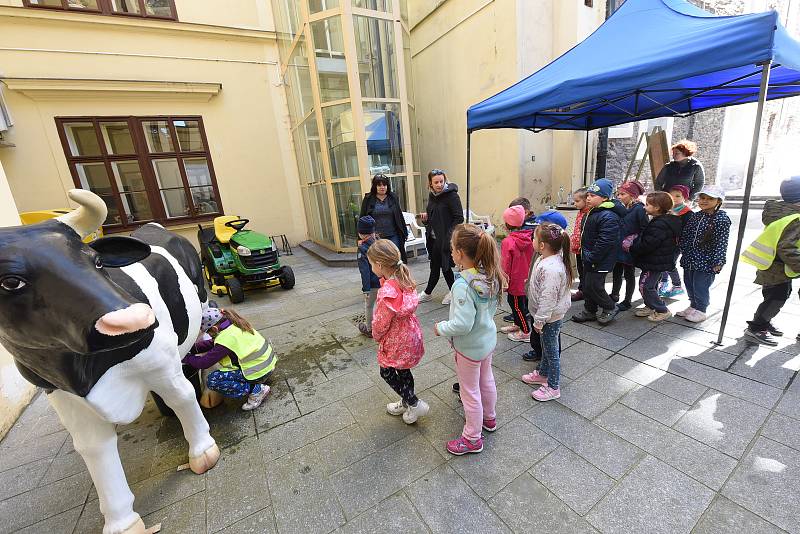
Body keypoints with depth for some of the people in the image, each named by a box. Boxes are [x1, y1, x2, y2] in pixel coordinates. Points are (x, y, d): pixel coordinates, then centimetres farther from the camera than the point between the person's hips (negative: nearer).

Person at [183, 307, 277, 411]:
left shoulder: (225, 340, -20)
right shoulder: (234, 324, 4)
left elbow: (204, 363, -12)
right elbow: (212, 343, 17)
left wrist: (186, 357, 2)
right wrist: (193, 348, 8)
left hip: (259, 372, -9)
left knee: (213, 380, -6)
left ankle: (255, 390, -5)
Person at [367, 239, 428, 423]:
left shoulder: (387, 292, -34)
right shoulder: (405, 280, -8)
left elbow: (381, 322, -22)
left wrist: (376, 335, -3)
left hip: (395, 340, -8)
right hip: (409, 334, 8)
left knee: (387, 372, 17)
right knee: (402, 370, 26)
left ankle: (415, 404, 23)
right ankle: (406, 402, 46)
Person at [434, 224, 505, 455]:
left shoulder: (463, 285, -33)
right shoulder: (491, 276, -9)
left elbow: (462, 325, -32)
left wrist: (441, 328, -16)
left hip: (470, 346, -8)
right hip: (488, 338, 8)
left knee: (470, 392, 12)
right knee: (486, 380, 28)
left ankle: (472, 438, 34)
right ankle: (489, 418, 53)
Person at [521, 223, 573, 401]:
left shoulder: (551, 269, -33)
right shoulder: (546, 259, -1)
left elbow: (548, 298, -29)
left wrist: (539, 320, -20)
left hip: (550, 318, -10)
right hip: (547, 315, 10)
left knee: (551, 350, 8)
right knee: (545, 346, 26)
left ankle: (553, 387, 26)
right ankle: (543, 374, 46)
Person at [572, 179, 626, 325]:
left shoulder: (608, 216, -22)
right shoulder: (592, 212, 10)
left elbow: (605, 242, -26)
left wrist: (591, 258, -21)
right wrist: (585, 254, 15)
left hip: (600, 261, -10)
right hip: (589, 258, 10)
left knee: (593, 285, -4)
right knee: (587, 284, 15)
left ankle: (609, 308, 20)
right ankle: (590, 311, 28)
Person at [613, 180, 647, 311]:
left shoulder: (639, 209, -13)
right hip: (618, 248, 6)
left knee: (629, 274, 8)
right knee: (617, 272, 17)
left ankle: (627, 301, 21)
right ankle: (614, 295, 34)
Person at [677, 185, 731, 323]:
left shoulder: (722, 219, -10)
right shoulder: (694, 216, 6)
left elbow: (721, 242, -12)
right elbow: (684, 236, 11)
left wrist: (718, 261, -14)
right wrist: (683, 252, 9)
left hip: (706, 261, -6)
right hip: (690, 259, 6)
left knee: (701, 286, 3)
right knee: (689, 284, 16)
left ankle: (700, 311, 20)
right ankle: (693, 306, 33)